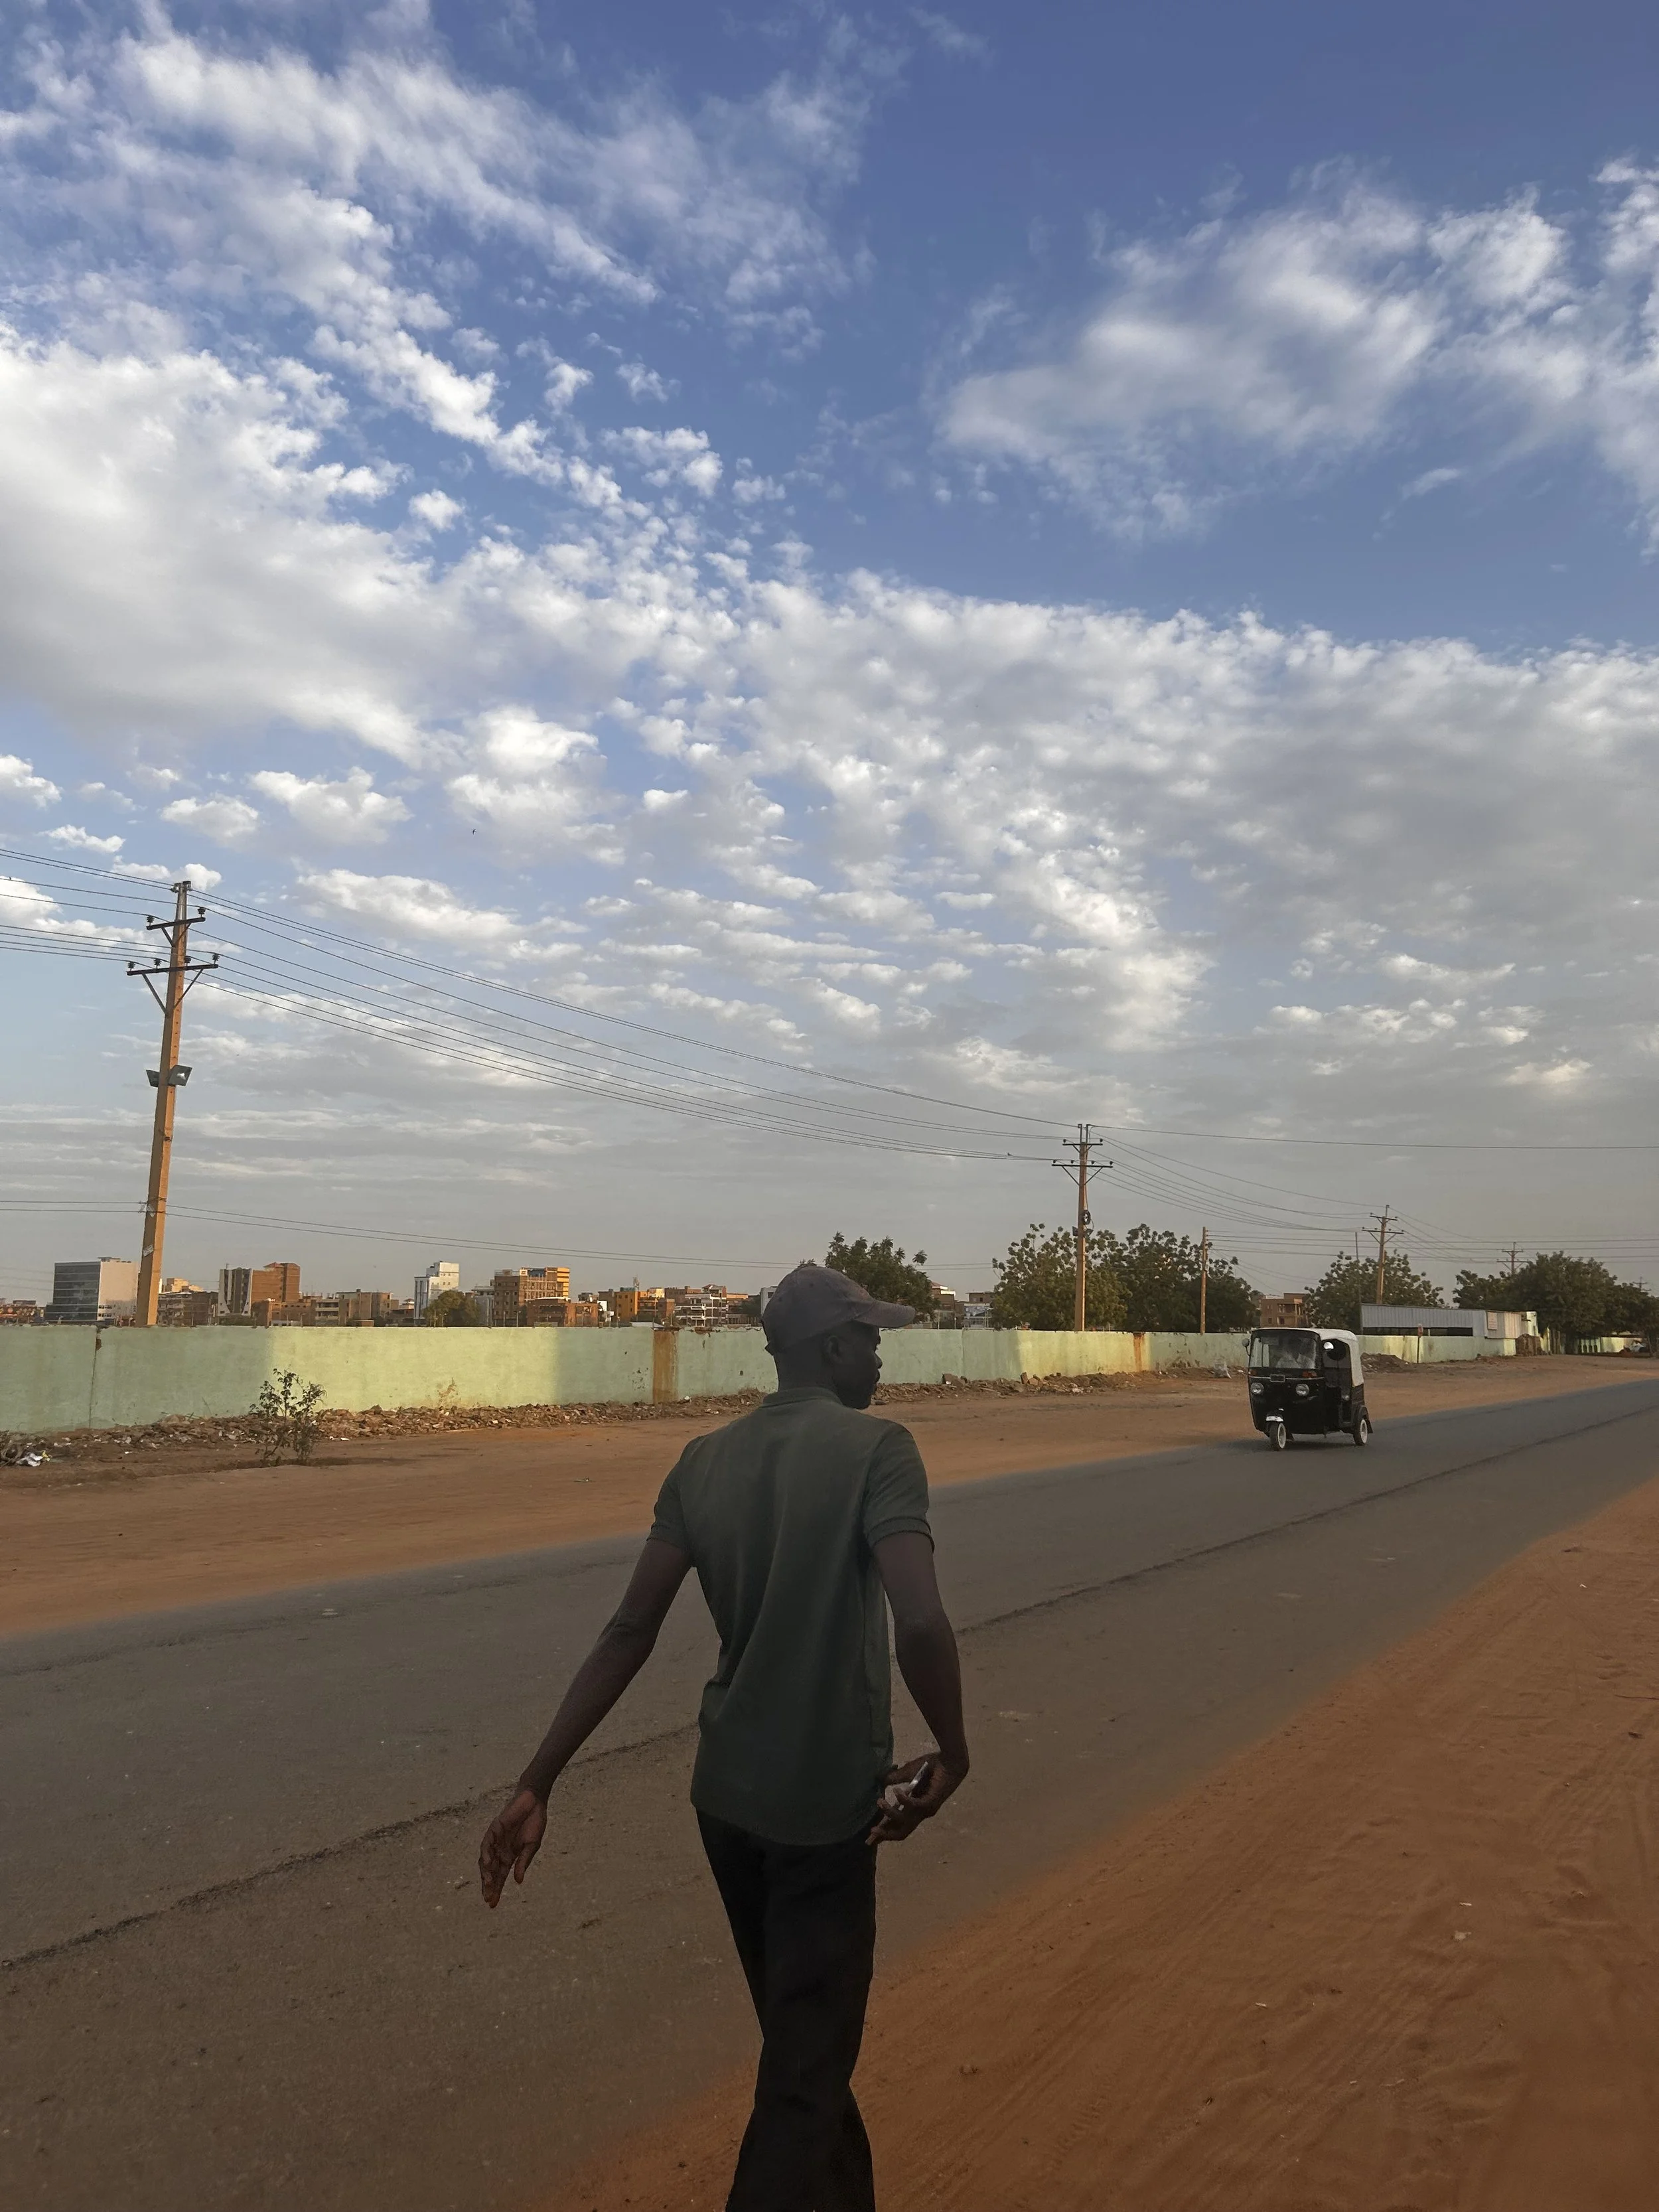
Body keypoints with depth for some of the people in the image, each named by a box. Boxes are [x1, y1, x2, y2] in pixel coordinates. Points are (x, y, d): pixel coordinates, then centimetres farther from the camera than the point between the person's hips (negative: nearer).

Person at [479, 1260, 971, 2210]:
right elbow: (921, 1621, -28)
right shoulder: (875, 1447, -16)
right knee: (805, 2073, 8)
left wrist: (538, 1784, -1)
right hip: (827, 1800, -6)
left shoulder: (704, 1461, 1)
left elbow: (629, 1633, -3)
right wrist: (953, 1754, -11)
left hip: (727, 1793, 6)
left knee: (801, 2040, 27)